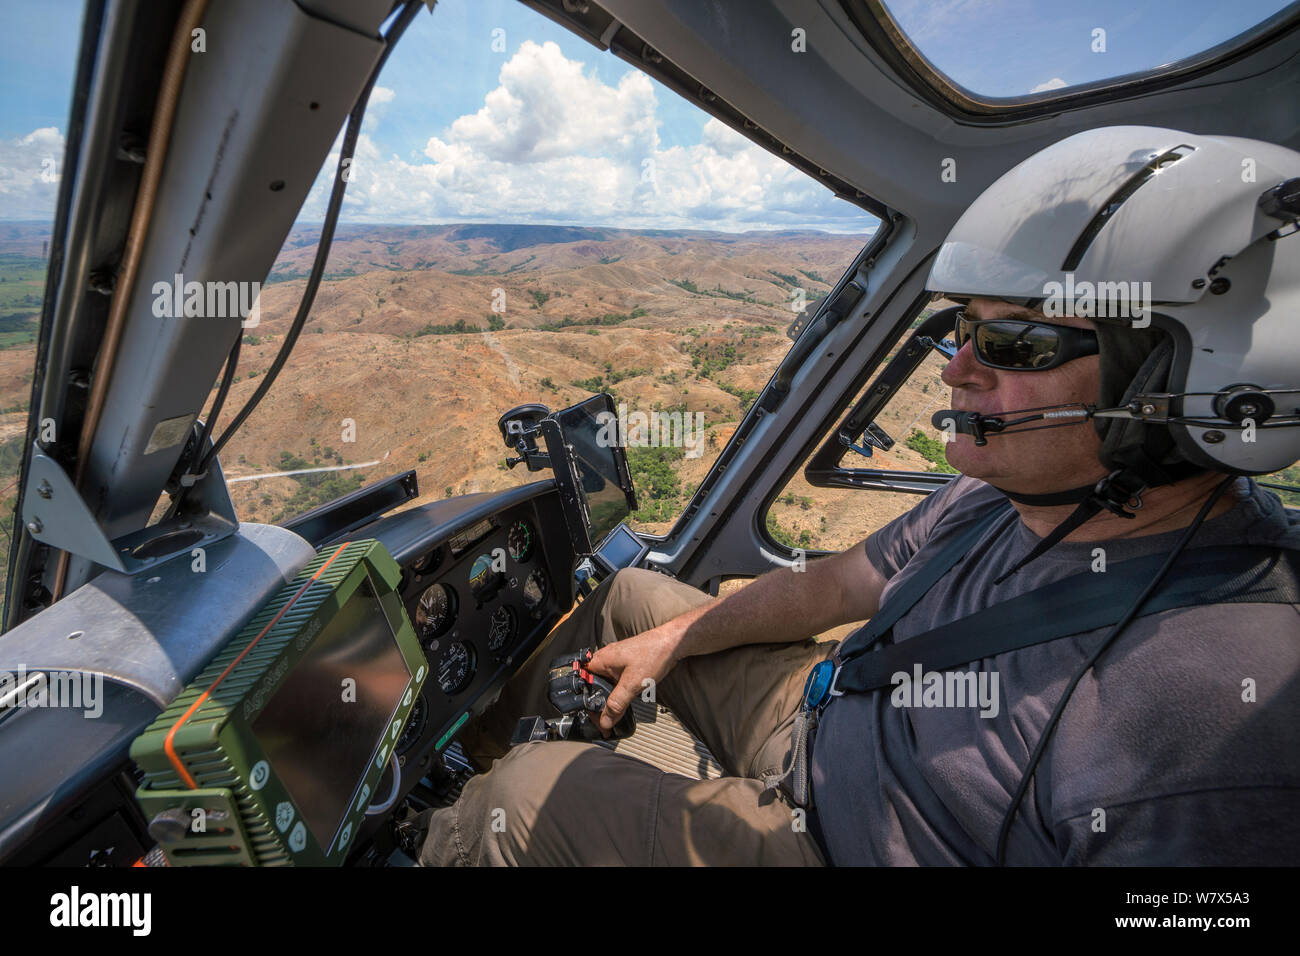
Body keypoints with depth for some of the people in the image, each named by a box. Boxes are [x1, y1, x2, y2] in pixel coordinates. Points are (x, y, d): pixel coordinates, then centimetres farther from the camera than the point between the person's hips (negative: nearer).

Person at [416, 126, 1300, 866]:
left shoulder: (1223, 706, -36)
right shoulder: (1009, 492, -10)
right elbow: (840, 582, 1)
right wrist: (669, 640, 7)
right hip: (824, 715, 7)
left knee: (526, 796, -8)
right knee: (626, 592, 13)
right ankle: (482, 733, 38)